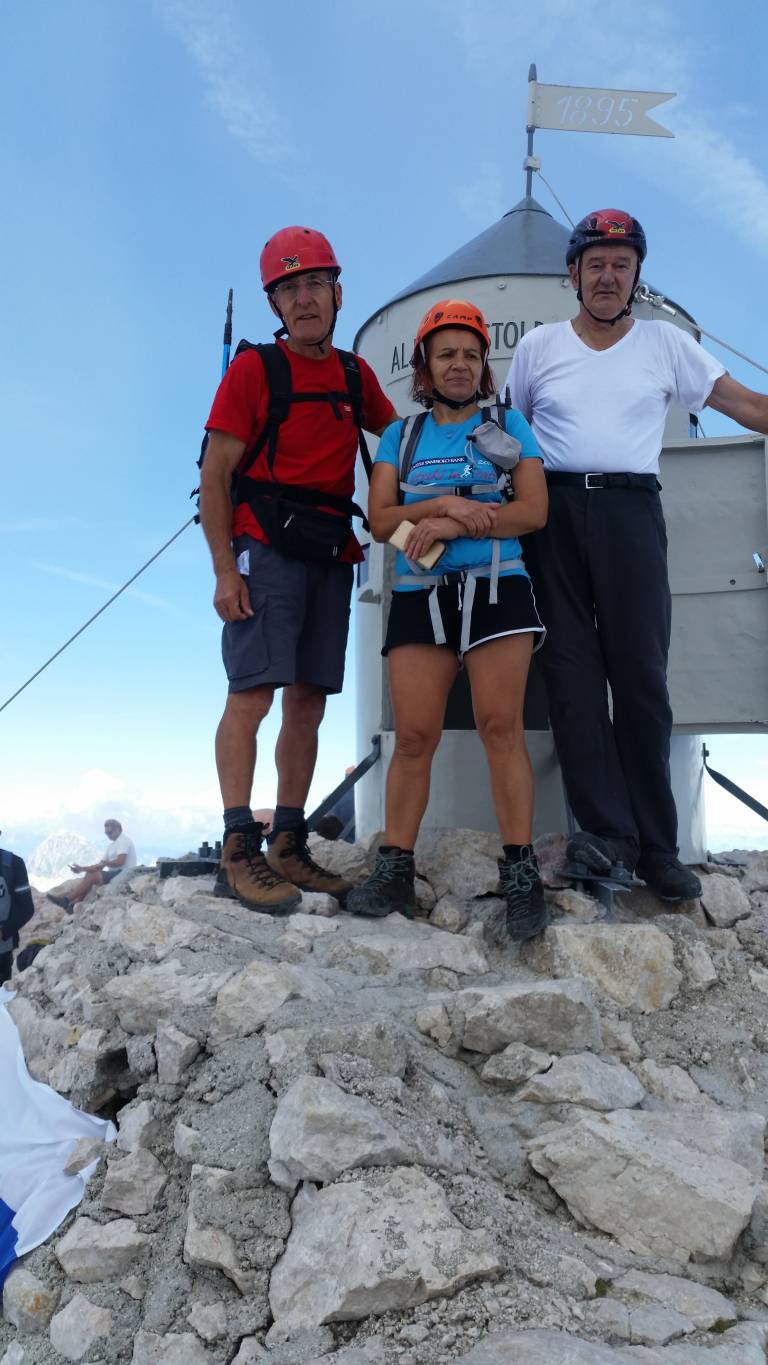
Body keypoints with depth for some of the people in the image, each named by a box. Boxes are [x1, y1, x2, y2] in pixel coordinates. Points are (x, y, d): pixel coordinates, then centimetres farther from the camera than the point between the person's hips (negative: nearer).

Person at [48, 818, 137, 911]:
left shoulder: (123, 840, -8)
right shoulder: (111, 846, 19)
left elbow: (120, 861, -20)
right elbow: (100, 866, 12)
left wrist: (104, 863, -4)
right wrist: (82, 868, 0)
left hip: (123, 874, -9)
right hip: (114, 874, 9)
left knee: (91, 875, -17)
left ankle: (66, 900, -14)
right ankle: (73, 905, -15)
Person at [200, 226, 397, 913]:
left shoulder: (355, 375, 16)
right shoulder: (254, 368, 1)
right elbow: (215, 475, -4)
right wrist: (225, 570, -14)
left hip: (332, 554, 6)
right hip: (266, 547, -5)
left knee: (308, 704, 5)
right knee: (252, 693, -12)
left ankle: (288, 845, 12)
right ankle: (239, 850, -9)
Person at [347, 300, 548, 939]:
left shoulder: (510, 426, 12)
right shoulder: (401, 436, 17)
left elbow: (534, 510, 0)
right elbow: (380, 520, 6)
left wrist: (453, 524, -11)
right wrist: (442, 505, -11)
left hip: (497, 589, -1)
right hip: (420, 597, 2)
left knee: (501, 727, -10)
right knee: (413, 736, -4)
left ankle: (521, 875, -5)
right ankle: (395, 872, 2)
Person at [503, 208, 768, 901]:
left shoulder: (666, 343, 12)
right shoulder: (538, 347, 14)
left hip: (631, 511, -1)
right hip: (553, 510, 1)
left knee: (642, 675, -4)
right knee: (573, 674, -5)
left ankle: (657, 846, 2)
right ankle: (607, 828, -2)